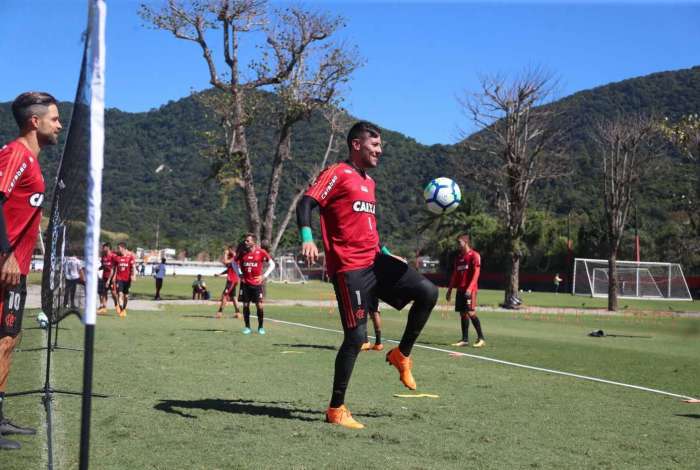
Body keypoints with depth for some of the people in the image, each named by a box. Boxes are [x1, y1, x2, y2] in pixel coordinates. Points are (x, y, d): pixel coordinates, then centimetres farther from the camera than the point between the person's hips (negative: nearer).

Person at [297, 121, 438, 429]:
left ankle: (402, 355, 10)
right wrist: (307, 239, -33)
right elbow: (306, 203, -17)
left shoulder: (369, 182, 20)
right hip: (349, 268, -8)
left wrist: (386, 253, 31)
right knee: (356, 336, -9)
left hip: (375, 261, 8)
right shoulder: (337, 174, -5)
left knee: (428, 292, -8)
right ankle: (336, 409, 5)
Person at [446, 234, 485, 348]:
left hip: (470, 289, -7)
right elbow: (454, 275, 20)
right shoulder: (459, 257, 17)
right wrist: (449, 290, 16)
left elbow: (476, 273, -12)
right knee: (463, 314, 5)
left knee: (471, 312, -13)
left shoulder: (474, 255, -5)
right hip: (460, 289, 7)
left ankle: (481, 338, -8)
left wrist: (470, 288, -22)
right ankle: (465, 339, 9)